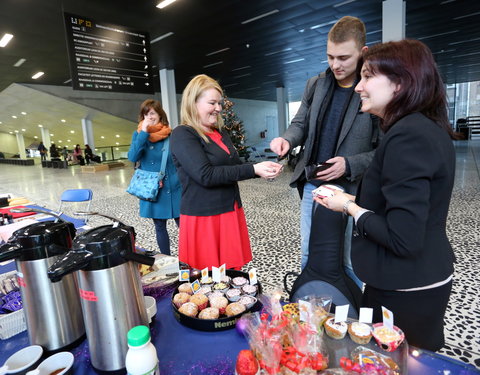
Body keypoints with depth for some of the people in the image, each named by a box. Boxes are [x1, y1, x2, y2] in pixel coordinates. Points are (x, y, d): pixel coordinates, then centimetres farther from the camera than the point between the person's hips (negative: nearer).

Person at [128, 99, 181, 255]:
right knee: (160, 227, 12)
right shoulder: (138, 134, 3)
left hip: (174, 189, -2)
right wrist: (144, 133, -17)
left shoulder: (172, 135, -2)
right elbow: (132, 157, -12)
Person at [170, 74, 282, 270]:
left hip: (230, 212, 7)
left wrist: (262, 168, -4)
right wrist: (253, 169, -21)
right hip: (203, 218, -7)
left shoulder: (220, 132, 13)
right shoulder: (182, 135, -11)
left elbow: (235, 166, 15)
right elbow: (206, 175, -21)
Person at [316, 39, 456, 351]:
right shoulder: (429, 128, 7)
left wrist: (350, 207, -14)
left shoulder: (408, 135, -24)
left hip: (404, 293, -9)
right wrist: (356, 200, 5)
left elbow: (403, 239, -27)